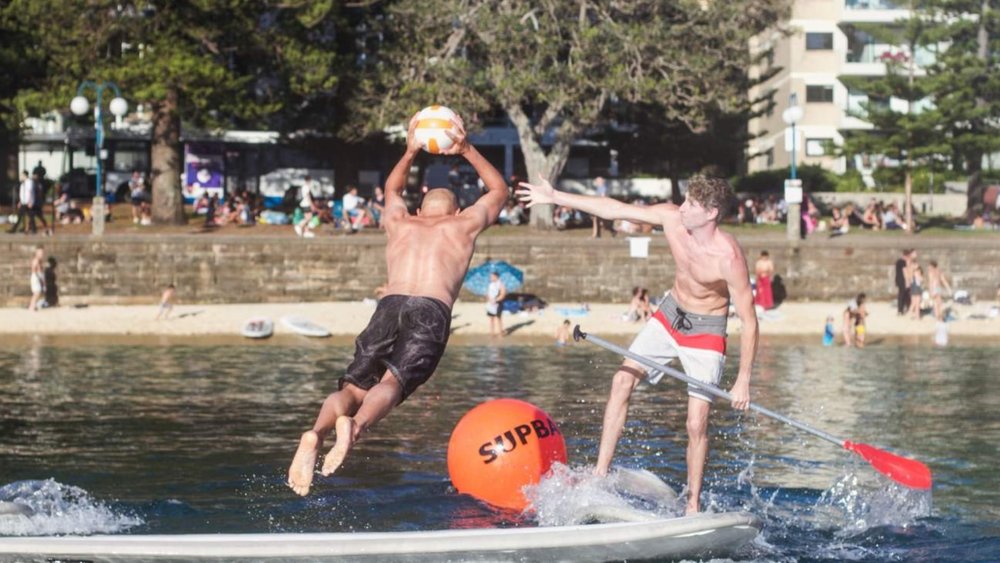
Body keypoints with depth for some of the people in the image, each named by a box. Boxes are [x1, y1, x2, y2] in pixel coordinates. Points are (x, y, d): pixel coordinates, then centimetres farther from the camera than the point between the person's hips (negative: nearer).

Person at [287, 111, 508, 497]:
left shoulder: (399, 223, 32)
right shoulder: (464, 225, 26)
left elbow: (392, 189, 57)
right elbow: (499, 189, 46)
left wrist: (410, 153, 61)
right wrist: (467, 150, 49)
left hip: (389, 306, 2)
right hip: (433, 312, -2)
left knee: (354, 386, -3)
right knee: (393, 382, -21)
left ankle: (316, 433, -34)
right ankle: (355, 426, -52)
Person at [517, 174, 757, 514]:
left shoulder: (728, 258, -31)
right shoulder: (672, 218, -17)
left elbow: (749, 322, -25)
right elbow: (615, 209, -8)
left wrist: (743, 382, -23)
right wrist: (555, 197, -6)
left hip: (706, 331, -6)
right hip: (670, 313, 6)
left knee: (697, 425, -8)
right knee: (623, 380, -4)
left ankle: (693, 505, 8)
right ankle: (600, 473, 0)